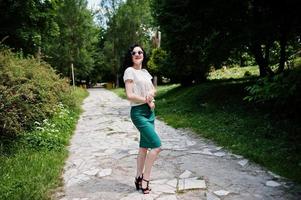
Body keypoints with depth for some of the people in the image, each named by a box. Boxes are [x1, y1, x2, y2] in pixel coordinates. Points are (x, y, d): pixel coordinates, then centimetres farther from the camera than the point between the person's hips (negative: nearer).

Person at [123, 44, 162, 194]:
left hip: (150, 111, 8)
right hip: (139, 112, -8)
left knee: (144, 146, 12)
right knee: (156, 145, -11)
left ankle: (139, 178, 25)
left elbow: (153, 89, 14)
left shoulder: (145, 71, 14)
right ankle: (145, 180, 4)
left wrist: (151, 93, -9)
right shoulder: (130, 71, -9)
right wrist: (147, 101, -11)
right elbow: (129, 95, -16)